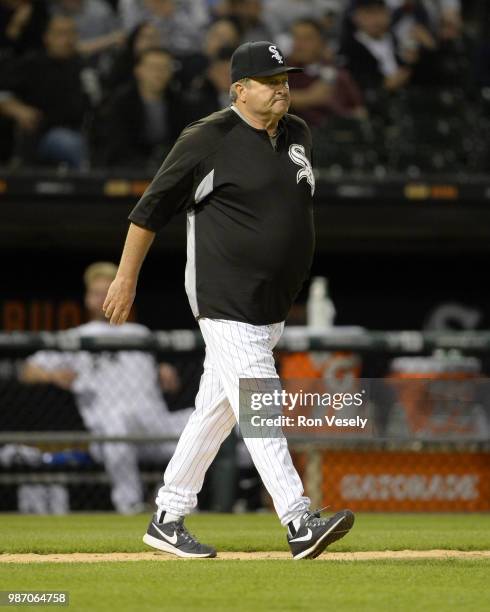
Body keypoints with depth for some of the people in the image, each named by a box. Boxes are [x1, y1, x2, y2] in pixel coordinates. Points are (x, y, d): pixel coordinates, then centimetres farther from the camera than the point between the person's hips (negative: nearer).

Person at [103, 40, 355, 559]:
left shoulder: (297, 135, 12)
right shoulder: (208, 140, -10)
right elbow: (152, 207, -4)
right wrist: (126, 279, -2)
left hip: (273, 305, 8)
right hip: (227, 302, -8)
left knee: (216, 411, 12)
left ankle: (167, 521, 20)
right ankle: (299, 524, -21)